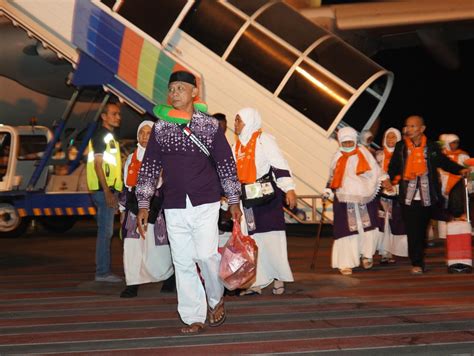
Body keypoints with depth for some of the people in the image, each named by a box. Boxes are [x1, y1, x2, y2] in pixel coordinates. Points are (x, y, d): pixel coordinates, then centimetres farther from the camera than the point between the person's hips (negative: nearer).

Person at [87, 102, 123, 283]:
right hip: (104, 190, -10)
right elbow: (98, 164, -16)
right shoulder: (100, 135, -8)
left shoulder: (110, 137, 21)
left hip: (110, 190, 10)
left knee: (106, 232, 11)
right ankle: (102, 272, -7)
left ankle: (104, 270, 16)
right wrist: (107, 192, -21)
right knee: (105, 231, -9)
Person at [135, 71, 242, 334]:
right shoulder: (160, 128, 6)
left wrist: (234, 201, 4)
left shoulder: (210, 125, 1)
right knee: (182, 261, 2)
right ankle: (194, 317, 13)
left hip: (205, 203, -2)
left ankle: (217, 299, 15)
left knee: (206, 254, -13)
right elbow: (149, 167, 9)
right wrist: (143, 205, 5)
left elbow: (226, 163, 5)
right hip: (174, 207, 2)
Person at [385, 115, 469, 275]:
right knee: (412, 231, -5)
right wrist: (388, 179, -10)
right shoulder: (400, 147, 4)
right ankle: (417, 263, -1)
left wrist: (460, 170, -7)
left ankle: (418, 261, 25)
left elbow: (444, 162, 8)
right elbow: (393, 166, 7)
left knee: (422, 230, 9)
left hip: (427, 197, 1)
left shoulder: (432, 147, 2)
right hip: (408, 196, 0)